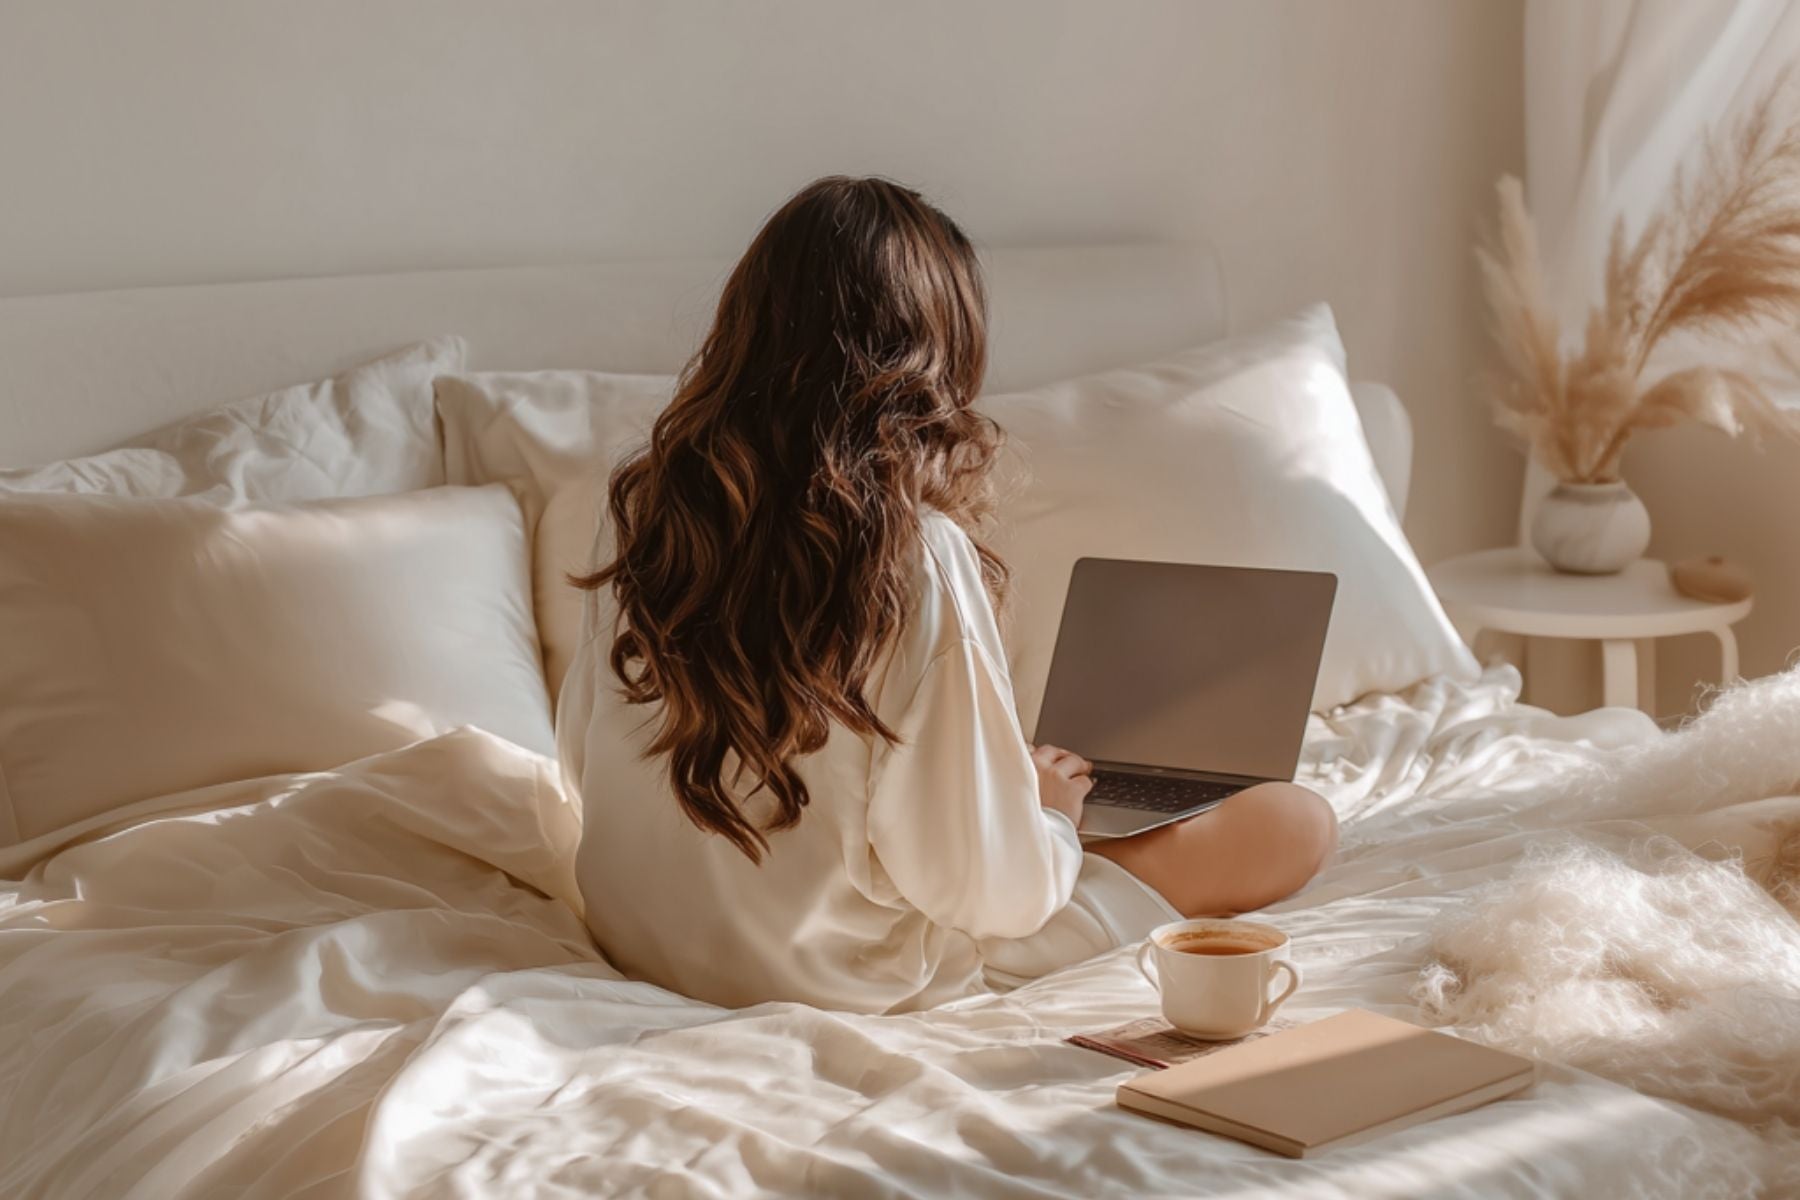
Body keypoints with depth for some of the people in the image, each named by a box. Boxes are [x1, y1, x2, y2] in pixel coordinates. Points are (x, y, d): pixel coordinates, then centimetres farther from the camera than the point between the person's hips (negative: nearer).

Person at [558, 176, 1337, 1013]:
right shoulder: (917, 555, -25)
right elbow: (988, 885, -23)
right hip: (838, 979, -7)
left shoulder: (641, 503, -8)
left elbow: (583, 758, 6)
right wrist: (1051, 813, 2)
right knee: (1295, 822, 2)